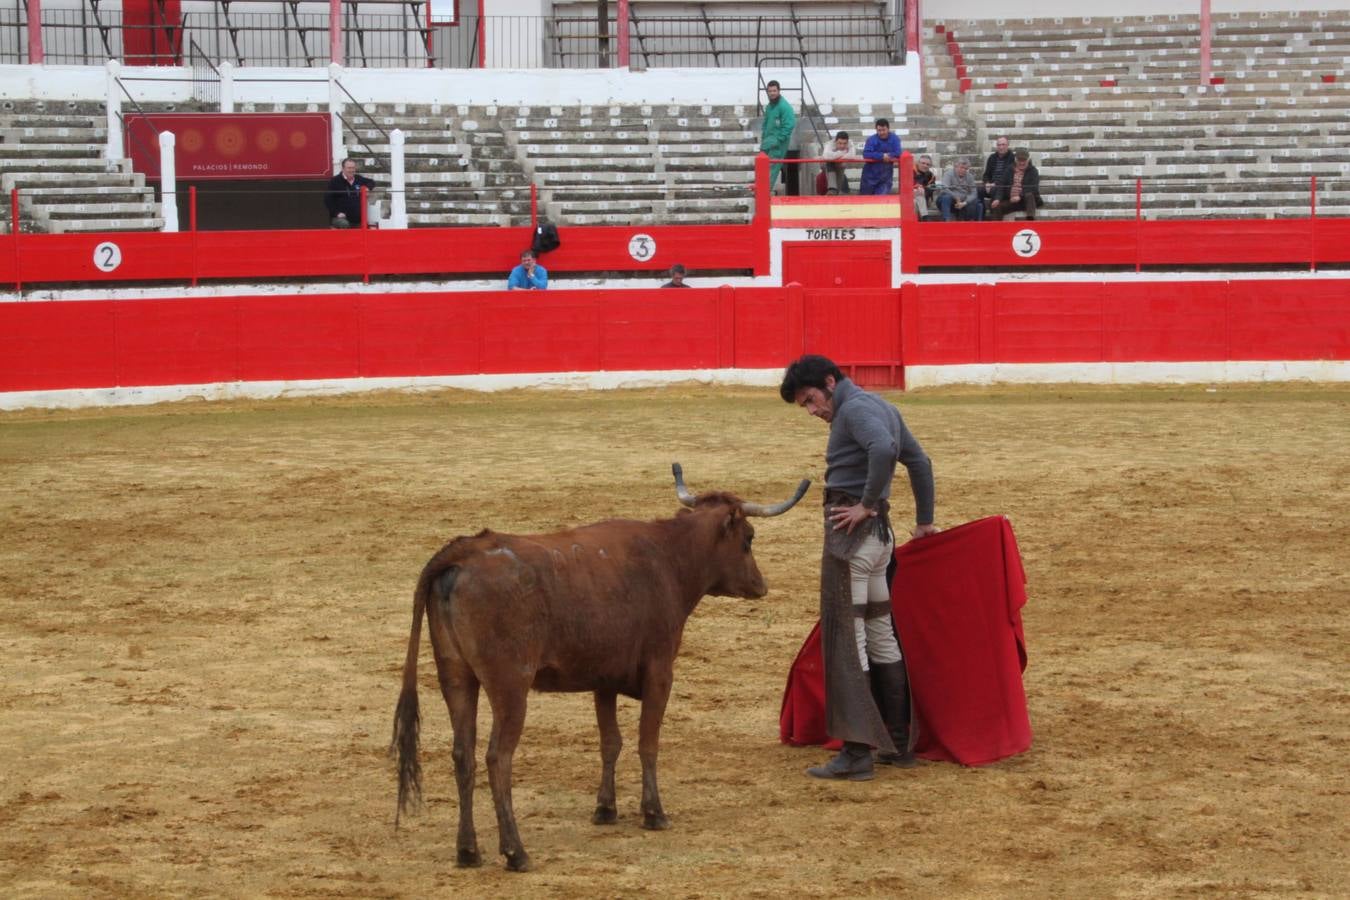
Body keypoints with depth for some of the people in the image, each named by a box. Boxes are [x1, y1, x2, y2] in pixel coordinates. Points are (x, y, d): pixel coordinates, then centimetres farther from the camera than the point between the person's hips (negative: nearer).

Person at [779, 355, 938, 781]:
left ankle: (857, 752, -9)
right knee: (880, 633, 16)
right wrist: (924, 520, 35)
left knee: (845, 640, -8)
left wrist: (867, 504, -22)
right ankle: (899, 742, 22)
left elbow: (883, 448, -32)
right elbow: (919, 461, 28)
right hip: (879, 535, 10)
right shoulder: (881, 407, 18)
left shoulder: (855, 409, -12)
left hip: (852, 531, -10)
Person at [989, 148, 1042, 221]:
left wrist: (1020, 197, -26)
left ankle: (1030, 219, -51)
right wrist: (997, 199, -15)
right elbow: (1001, 186, 4)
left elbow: (1033, 188, -12)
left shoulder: (1033, 171, 0)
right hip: (1010, 201, 3)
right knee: (997, 207, -22)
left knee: (1030, 196, -36)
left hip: (1026, 201, -3)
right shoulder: (1008, 171, 11)